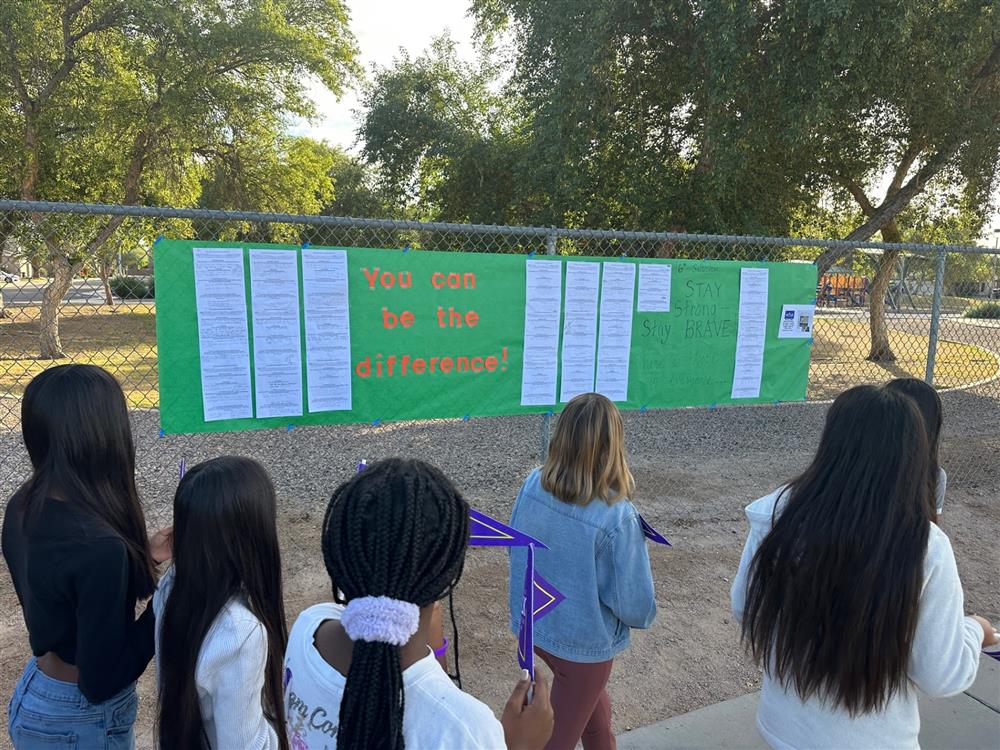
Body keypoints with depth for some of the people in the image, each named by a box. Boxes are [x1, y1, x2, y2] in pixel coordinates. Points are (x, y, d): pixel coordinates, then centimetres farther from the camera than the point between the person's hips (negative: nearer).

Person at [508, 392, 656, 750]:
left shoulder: (532, 485, -17)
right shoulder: (617, 516, -32)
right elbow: (633, 603, -21)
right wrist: (645, 615, 2)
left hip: (532, 625, 5)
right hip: (583, 641, -5)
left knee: (591, 698, 33)